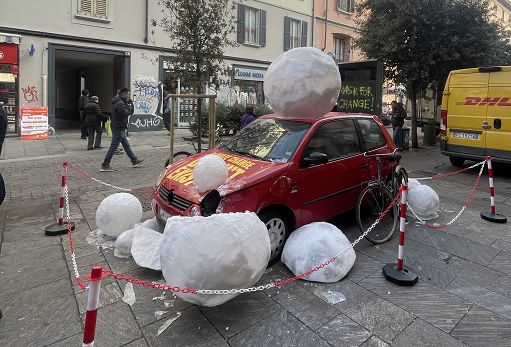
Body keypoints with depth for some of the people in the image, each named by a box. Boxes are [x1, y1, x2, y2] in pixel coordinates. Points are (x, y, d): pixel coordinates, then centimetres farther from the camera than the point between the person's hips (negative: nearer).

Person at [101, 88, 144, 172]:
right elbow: (126, 113, -28)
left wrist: (130, 103, -3)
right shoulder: (120, 103, -17)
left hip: (120, 128, 11)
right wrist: (130, 105, -13)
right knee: (113, 147, -6)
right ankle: (105, 165, 0)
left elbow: (131, 111, 12)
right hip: (118, 128, -11)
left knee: (126, 145, 17)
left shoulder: (120, 102, 15)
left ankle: (134, 160, 28)